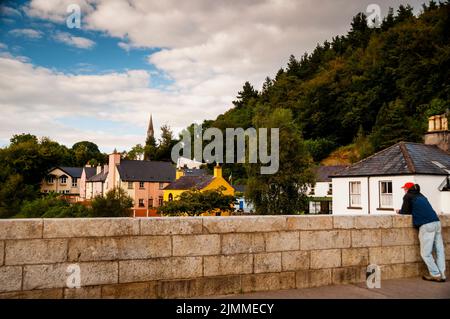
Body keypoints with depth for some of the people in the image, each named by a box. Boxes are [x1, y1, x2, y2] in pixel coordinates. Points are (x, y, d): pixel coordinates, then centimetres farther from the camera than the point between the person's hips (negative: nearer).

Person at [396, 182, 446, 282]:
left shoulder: (408, 196, 6)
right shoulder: (420, 196, 25)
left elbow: (406, 211, 5)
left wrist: (399, 211, 24)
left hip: (426, 225, -7)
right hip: (436, 222, 7)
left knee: (426, 253, 0)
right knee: (439, 250, 8)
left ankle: (436, 275, 1)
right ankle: (442, 274, 9)